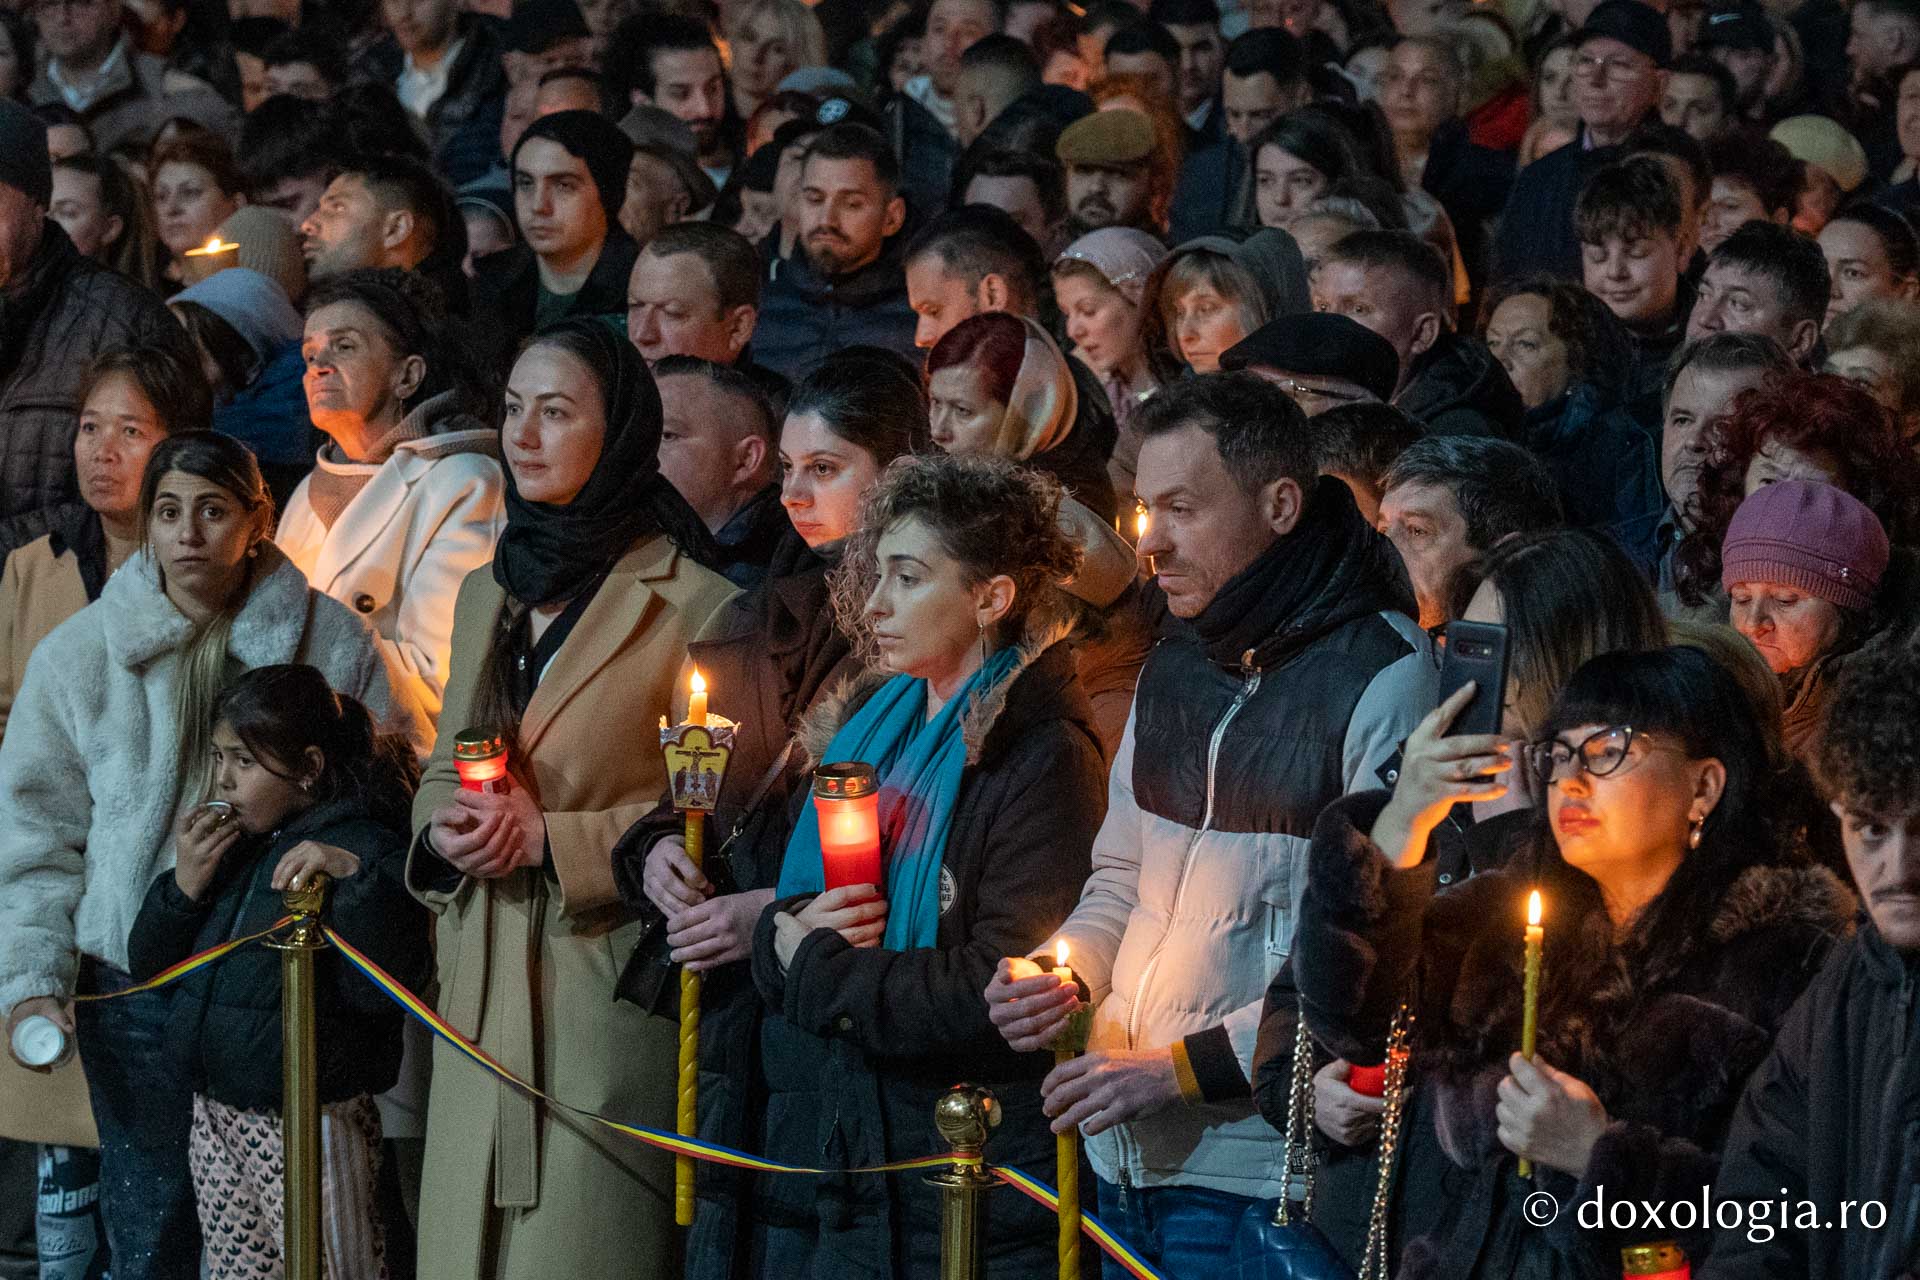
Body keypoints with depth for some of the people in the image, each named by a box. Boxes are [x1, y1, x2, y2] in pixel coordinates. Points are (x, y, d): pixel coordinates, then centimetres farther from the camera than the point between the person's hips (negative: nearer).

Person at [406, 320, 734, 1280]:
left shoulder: (692, 605, -7)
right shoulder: (487, 594, 16)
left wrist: (553, 840, -15)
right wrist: (441, 830, -1)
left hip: (609, 984, -6)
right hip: (482, 990, 6)